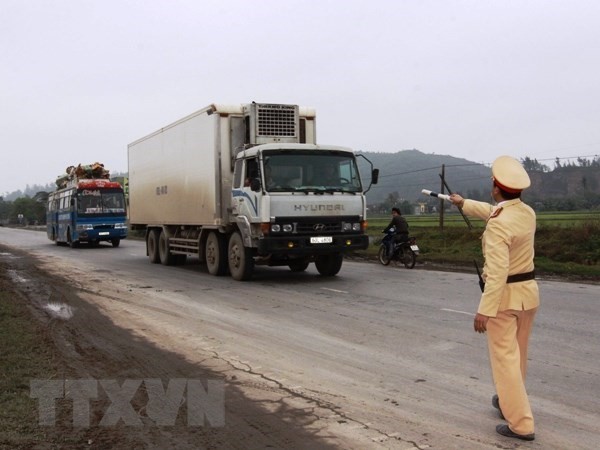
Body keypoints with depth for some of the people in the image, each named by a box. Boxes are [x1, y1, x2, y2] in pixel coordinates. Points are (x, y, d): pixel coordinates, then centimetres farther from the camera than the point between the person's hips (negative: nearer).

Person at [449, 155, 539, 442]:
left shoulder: (497, 226, -24)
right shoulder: (527, 213, 3)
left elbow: (497, 272, -29)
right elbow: (495, 212, 23)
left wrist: (484, 310, -27)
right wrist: (464, 203, 37)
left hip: (505, 295, -8)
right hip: (529, 290, 9)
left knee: (505, 358, -1)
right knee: (518, 354, 22)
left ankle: (521, 424, 1)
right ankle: (508, 401, 41)